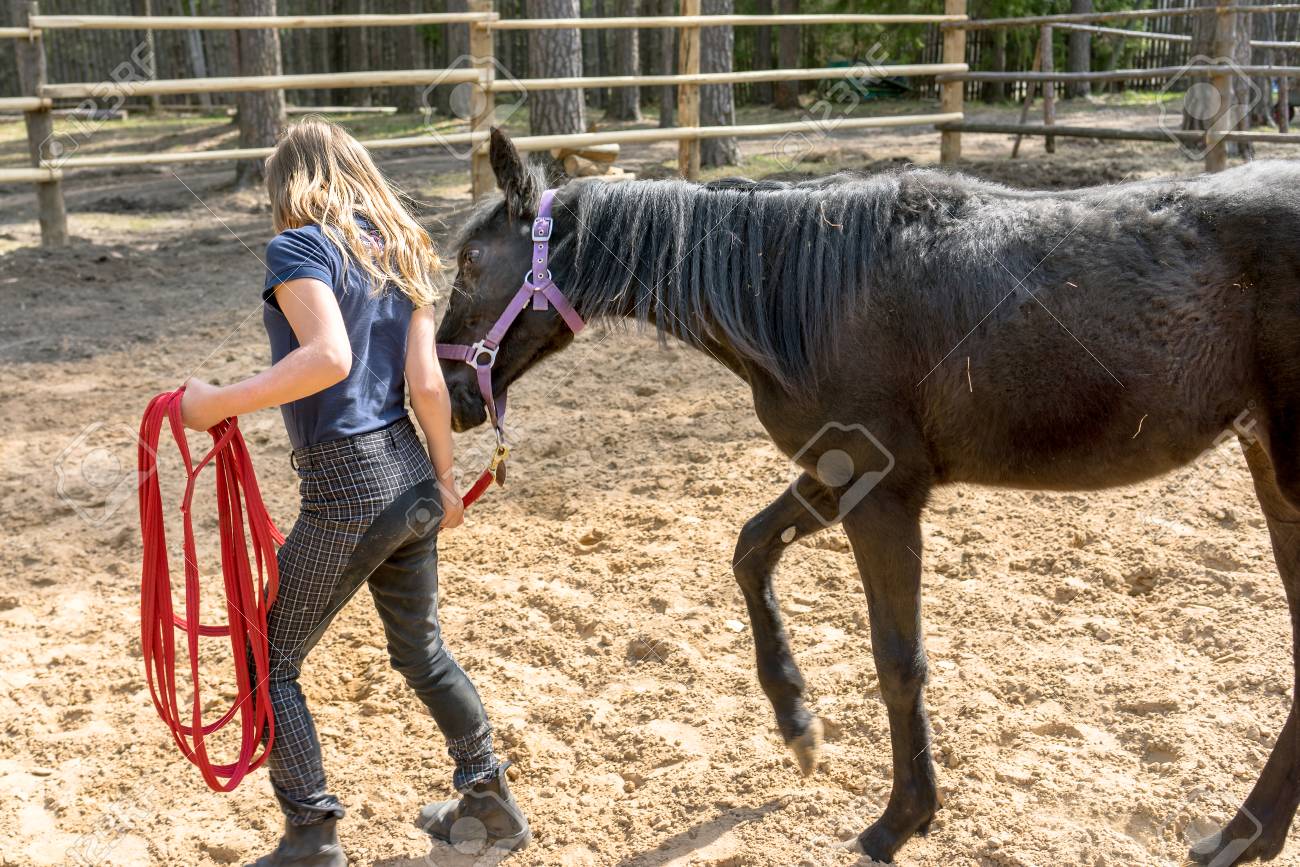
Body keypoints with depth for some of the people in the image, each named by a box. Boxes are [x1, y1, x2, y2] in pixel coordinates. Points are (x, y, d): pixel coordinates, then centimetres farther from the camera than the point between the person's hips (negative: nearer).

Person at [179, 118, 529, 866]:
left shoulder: (299, 248, -9)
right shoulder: (404, 254, 11)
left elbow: (328, 357, -26)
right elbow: (427, 383, 5)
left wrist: (218, 404, -20)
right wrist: (445, 481, 12)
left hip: (344, 493, -7)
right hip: (410, 476, 7)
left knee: (270, 663, 9)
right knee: (422, 651, 22)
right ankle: (491, 801, 33)